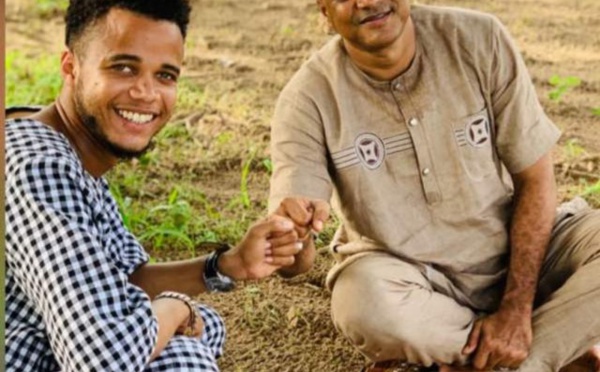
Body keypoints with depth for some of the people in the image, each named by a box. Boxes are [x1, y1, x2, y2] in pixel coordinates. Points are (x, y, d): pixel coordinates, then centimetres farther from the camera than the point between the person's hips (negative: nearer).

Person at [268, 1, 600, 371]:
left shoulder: (480, 40, -13)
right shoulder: (308, 100, -17)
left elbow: (536, 180, -8)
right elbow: (296, 262, -23)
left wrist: (516, 310, -17)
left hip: (518, 250, 2)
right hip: (408, 274, -1)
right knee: (368, 306, -36)